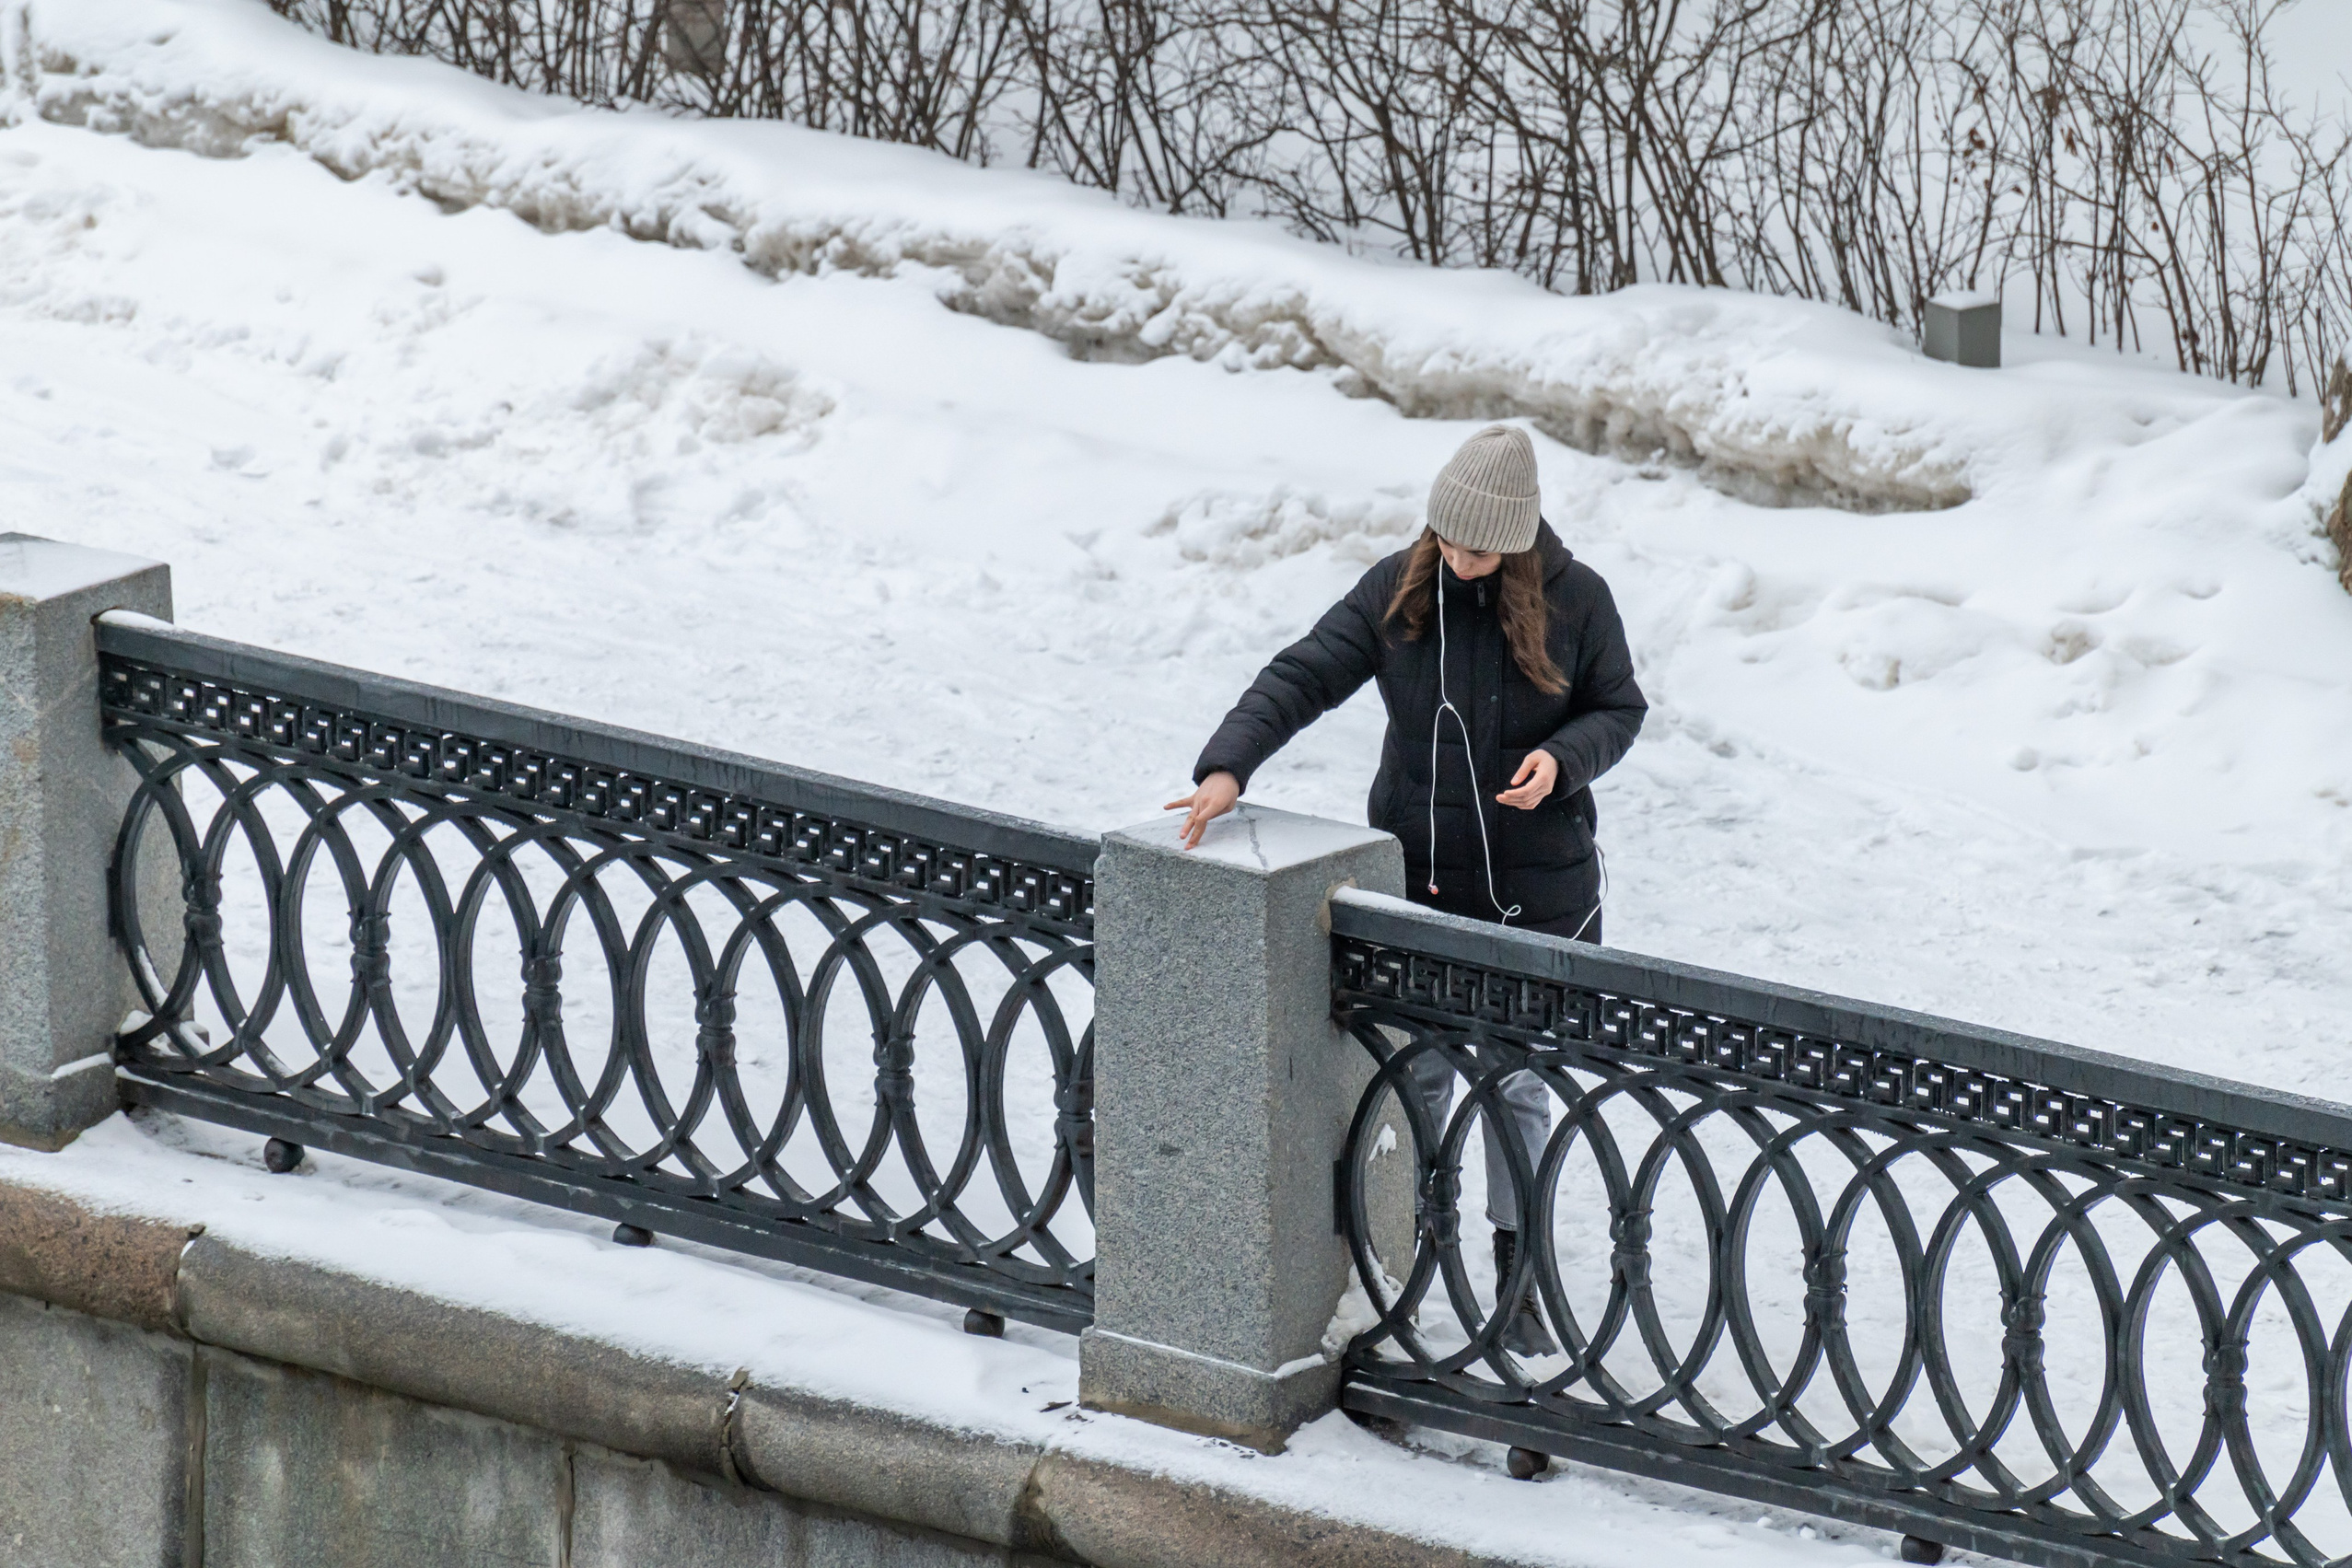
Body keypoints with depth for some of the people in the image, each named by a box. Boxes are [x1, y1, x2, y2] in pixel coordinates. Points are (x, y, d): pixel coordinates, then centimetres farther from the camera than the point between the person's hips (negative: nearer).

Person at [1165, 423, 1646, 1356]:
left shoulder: (1575, 601, -9)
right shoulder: (1400, 590, -8)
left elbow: (1619, 709, 2)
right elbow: (1305, 676, -14)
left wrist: (1561, 759, -19)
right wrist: (1228, 765, -28)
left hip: (1535, 889, -1)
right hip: (1417, 880, 1)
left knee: (1517, 1084, 8)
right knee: (1416, 1073, 11)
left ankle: (1518, 1279, 18)